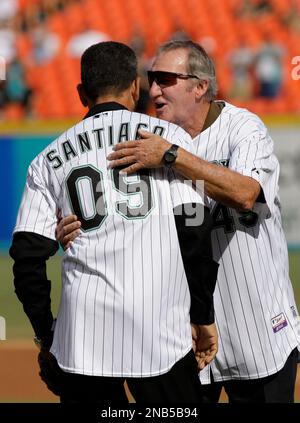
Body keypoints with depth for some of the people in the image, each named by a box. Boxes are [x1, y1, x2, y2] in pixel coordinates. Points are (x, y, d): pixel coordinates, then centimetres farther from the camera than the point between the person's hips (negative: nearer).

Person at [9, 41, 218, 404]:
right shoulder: (169, 136, 7)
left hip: (80, 335, 2)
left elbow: (28, 256, 7)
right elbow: (195, 234, -1)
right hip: (160, 330, -2)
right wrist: (203, 317, 5)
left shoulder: (49, 159, 13)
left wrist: (45, 335, 15)